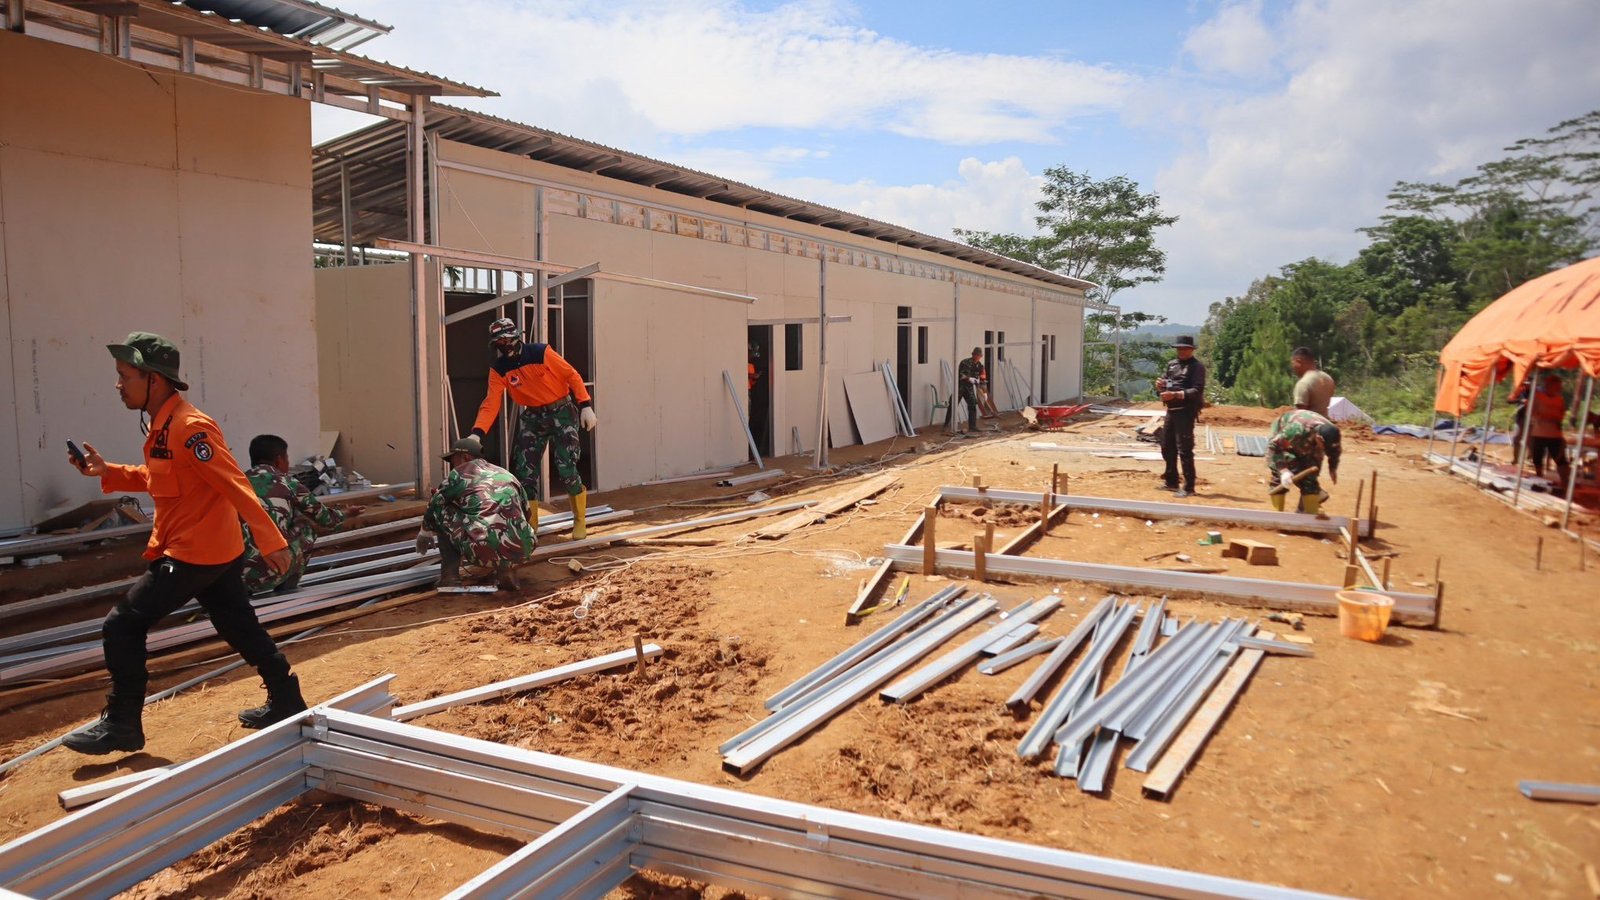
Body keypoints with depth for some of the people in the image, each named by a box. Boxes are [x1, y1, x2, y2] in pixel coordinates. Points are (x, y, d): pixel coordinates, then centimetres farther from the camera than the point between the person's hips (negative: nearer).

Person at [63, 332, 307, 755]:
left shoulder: (189, 428, -21)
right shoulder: (162, 424, 10)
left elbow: (236, 487, -24)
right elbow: (158, 479, 23)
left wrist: (271, 542, -26)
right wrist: (106, 472, 10)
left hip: (192, 553, -10)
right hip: (218, 551, 10)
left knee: (121, 626, 0)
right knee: (242, 629, 15)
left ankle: (122, 725, 11)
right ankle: (286, 701, 24)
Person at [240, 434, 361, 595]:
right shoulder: (288, 484, 4)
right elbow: (325, 519, 17)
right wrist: (347, 513, 40)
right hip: (268, 573, -4)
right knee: (306, 525, 22)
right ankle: (286, 592, 24)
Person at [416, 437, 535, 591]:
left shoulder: (458, 474, 11)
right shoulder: (507, 475, 24)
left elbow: (432, 507, 26)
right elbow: (526, 512, 37)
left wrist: (424, 534, 46)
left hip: (484, 550, -4)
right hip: (521, 552, 5)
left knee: (440, 509, 18)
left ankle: (450, 576, 14)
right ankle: (506, 568, 15)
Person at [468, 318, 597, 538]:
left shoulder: (540, 353, -15)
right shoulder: (498, 369, -4)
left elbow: (572, 375, -11)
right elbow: (491, 403, -12)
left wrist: (586, 406, -18)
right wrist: (477, 433, -26)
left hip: (561, 412, -4)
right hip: (532, 416, 5)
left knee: (566, 469, -13)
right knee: (524, 470, -2)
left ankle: (580, 520, 8)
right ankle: (529, 525, 12)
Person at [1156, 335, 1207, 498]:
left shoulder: (1197, 366, -7)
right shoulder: (1172, 364, 15)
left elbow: (1197, 391, -17)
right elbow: (1163, 386, 17)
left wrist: (1175, 394, -28)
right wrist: (1160, 386, -7)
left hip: (1186, 412, -8)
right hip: (1171, 411, 8)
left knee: (1184, 450, -9)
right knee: (1167, 448, 15)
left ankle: (1188, 487, -3)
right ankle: (1171, 481, 29)